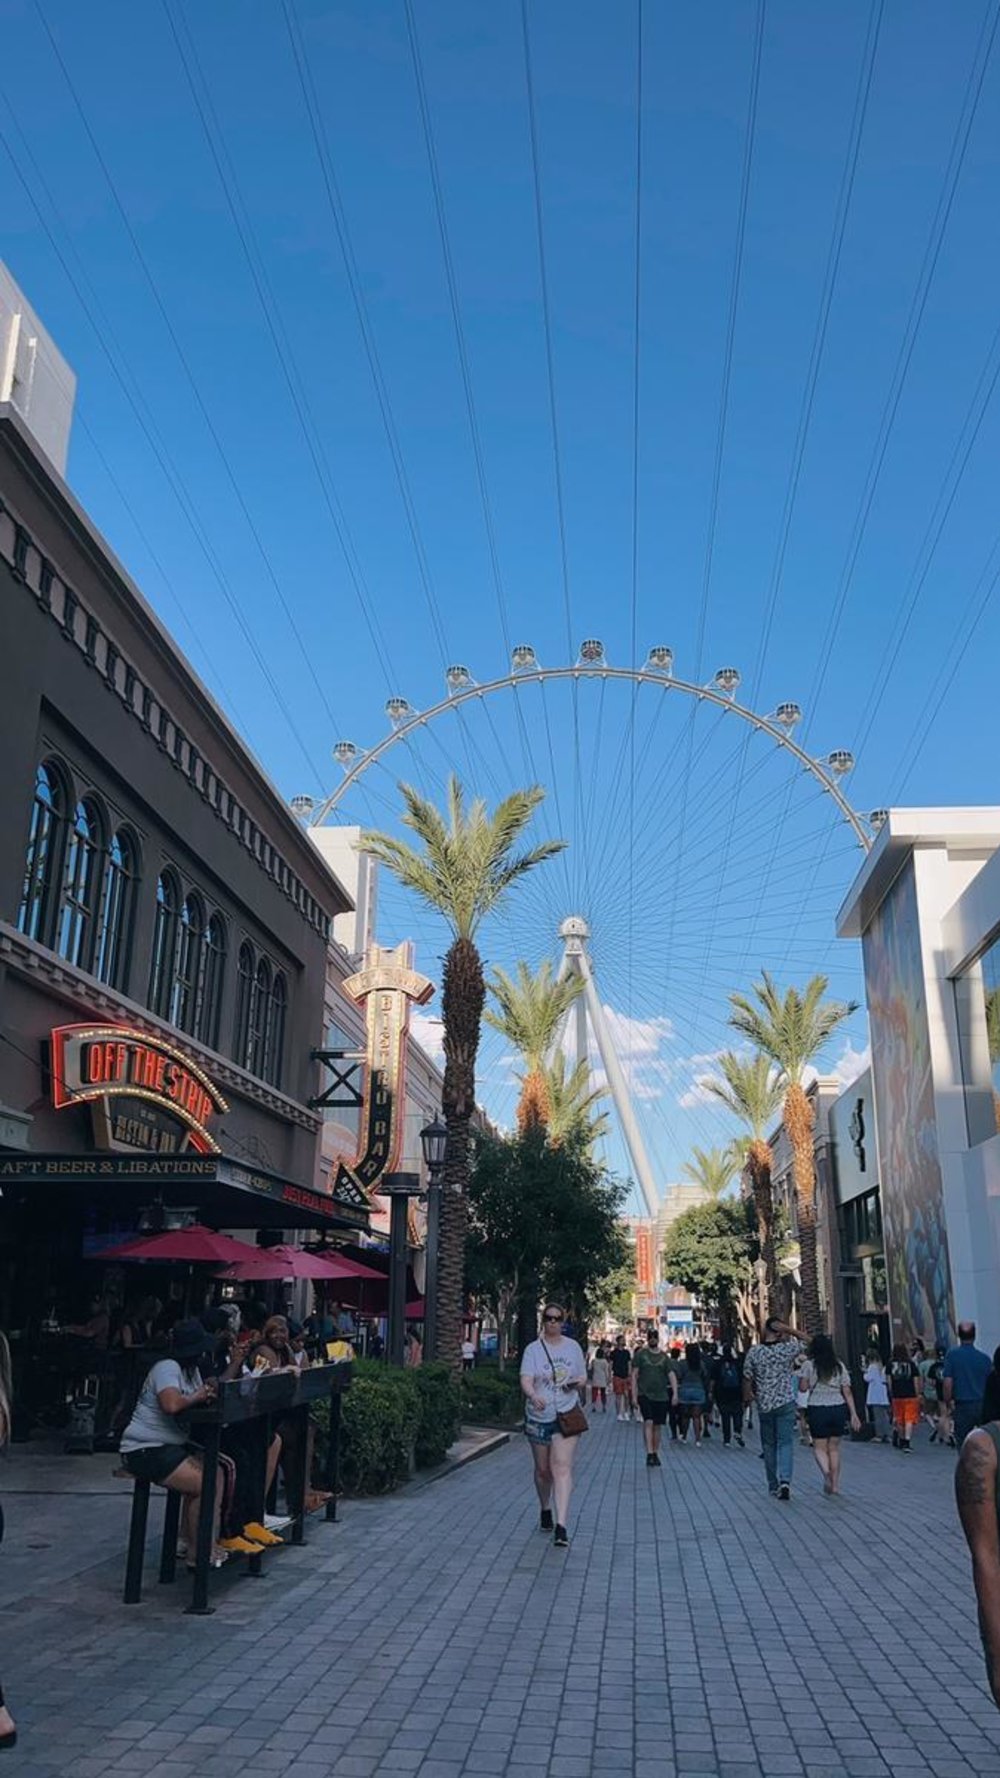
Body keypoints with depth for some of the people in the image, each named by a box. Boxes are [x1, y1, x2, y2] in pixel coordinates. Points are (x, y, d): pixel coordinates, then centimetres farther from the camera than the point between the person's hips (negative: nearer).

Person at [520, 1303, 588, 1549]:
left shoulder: (573, 1347, 5)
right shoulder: (533, 1349, -4)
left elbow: (583, 1377, 15)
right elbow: (526, 1380, -16)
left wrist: (577, 1383, -9)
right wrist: (533, 1395, -37)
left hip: (566, 1415, 0)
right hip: (538, 1416, 0)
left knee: (562, 1468, -13)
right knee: (542, 1470, 13)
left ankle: (561, 1526, -18)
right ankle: (545, 1510, 39)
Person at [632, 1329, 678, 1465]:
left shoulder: (663, 1356, 9)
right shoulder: (640, 1354, 2)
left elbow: (672, 1375, 4)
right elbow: (634, 1375, 1)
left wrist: (675, 1393, -9)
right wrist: (634, 1395, -5)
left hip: (661, 1396, 3)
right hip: (645, 1394, -3)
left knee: (658, 1426, 7)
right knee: (648, 1422, -17)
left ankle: (655, 1454, 20)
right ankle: (649, 1454, -19)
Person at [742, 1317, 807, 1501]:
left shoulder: (754, 1352, -6)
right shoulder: (788, 1348, -8)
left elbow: (747, 1378, 1)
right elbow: (808, 1342, 8)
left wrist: (748, 1395, 20)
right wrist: (790, 1330, -3)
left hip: (764, 1405, 1)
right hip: (786, 1403, -1)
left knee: (769, 1446, 12)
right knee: (785, 1443, -1)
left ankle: (773, 1487, 17)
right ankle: (785, 1481, -20)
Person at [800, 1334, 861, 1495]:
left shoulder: (809, 1365, -4)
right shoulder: (839, 1365, 4)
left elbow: (803, 1387, -4)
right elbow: (847, 1392, 2)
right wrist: (854, 1415, 3)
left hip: (817, 1409, -3)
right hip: (838, 1408, 3)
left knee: (819, 1447, 6)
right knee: (834, 1447, 13)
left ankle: (826, 1471, -22)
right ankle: (835, 1483, 14)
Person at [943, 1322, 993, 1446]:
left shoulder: (952, 1355, -6)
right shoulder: (984, 1358, -1)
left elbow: (947, 1383, -9)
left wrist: (948, 1403, 1)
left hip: (962, 1405, -2)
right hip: (982, 1406, 2)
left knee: (962, 1441, 5)